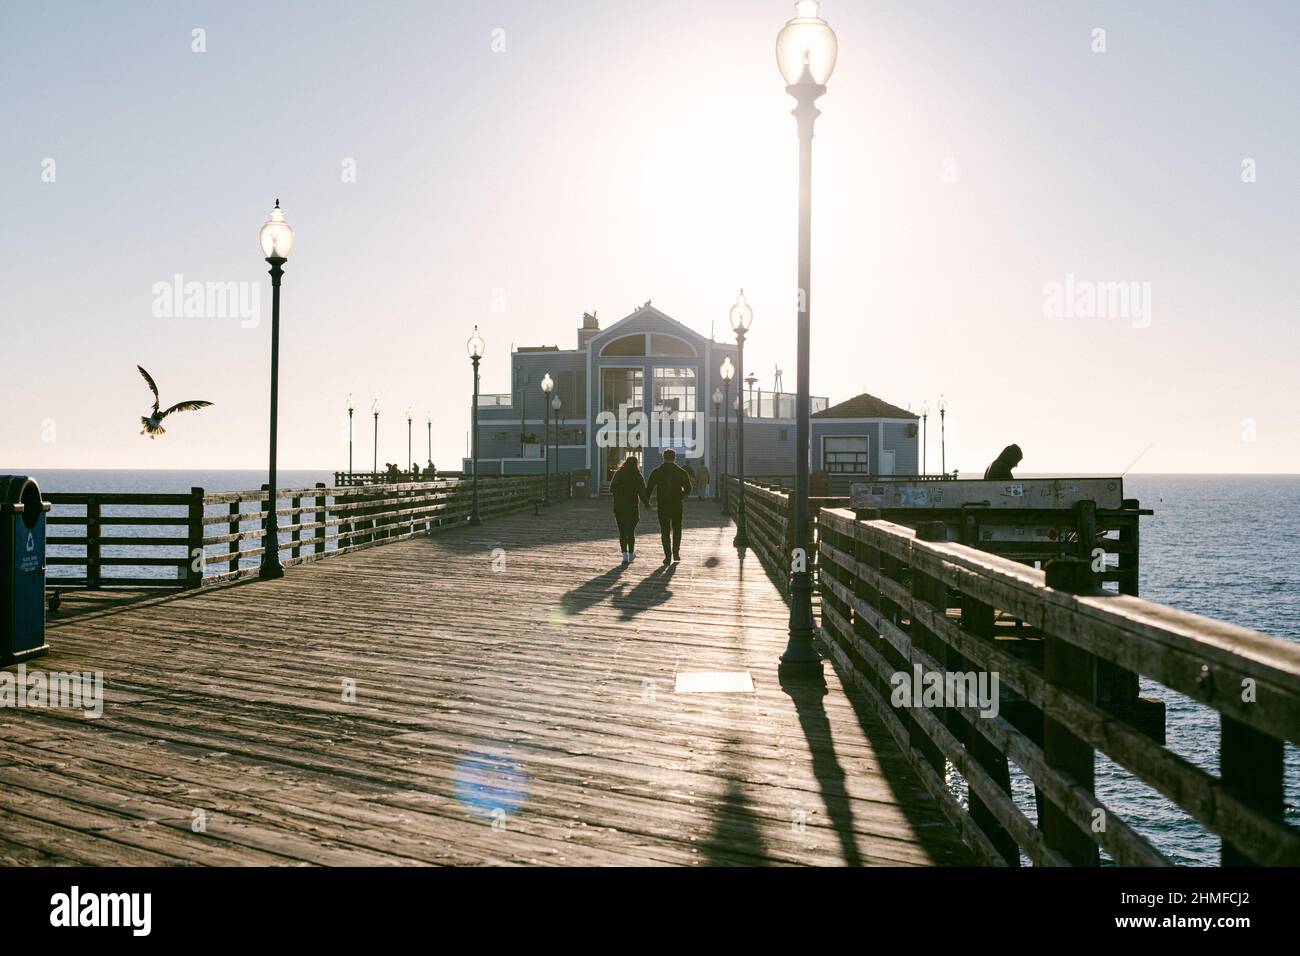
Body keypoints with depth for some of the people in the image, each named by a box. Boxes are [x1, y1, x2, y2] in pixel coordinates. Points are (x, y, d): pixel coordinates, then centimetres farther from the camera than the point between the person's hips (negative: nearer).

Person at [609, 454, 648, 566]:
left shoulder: (618, 474, 0)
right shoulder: (637, 476, -7)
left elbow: (611, 489, 5)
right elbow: (643, 492, -7)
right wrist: (647, 503, 9)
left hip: (619, 507, 1)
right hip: (632, 507, -1)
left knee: (622, 531, 5)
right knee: (631, 531, 12)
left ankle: (625, 555, -4)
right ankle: (631, 554, 18)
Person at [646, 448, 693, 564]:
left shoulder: (656, 472, -1)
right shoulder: (681, 472, 0)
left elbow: (649, 488, -3)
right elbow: (688, 488, 2)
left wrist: (647, 502, 7)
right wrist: (684, 495, 22)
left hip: (662, 506, 0)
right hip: (677, 505, 1)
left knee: (665, 531, 5)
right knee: (677, 529, 17)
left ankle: (668, 556, 1)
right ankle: (676, 552, 10)